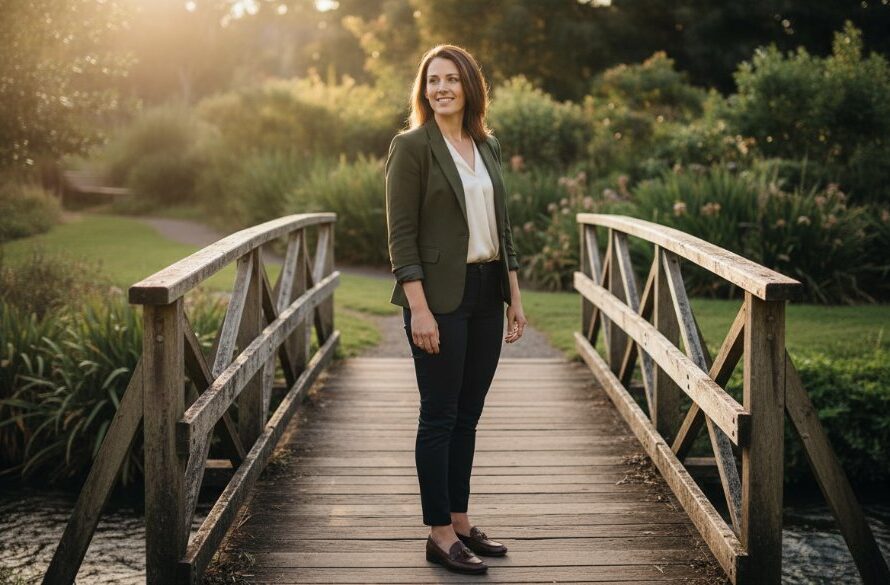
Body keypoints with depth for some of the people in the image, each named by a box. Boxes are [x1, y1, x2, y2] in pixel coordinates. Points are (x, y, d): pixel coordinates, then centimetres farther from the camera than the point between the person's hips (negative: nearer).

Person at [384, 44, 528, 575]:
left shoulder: (488, 146, 12)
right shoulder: (412, 146, -7)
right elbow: (401, 234, -12)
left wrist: (515, 297, 12)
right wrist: (419, 308, -18)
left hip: (487, 294, 6)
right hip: (441, 296, -6)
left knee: (468, 415, 12)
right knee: (440, 416, 0)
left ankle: (461, 521, 23)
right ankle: (439, 535, 8)